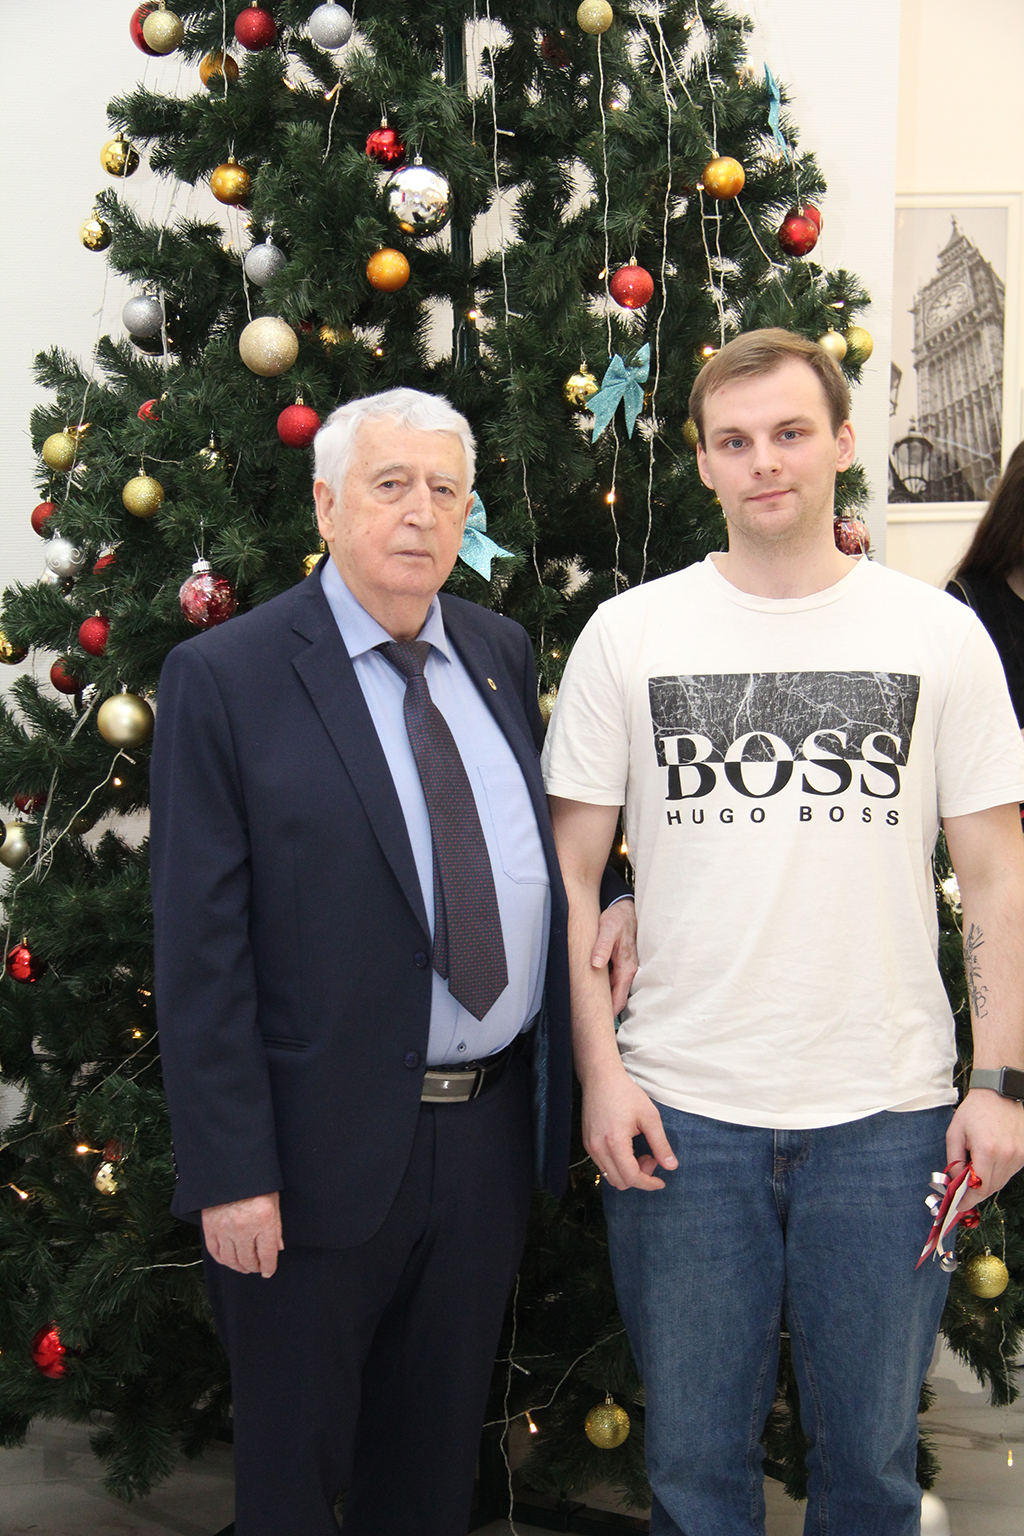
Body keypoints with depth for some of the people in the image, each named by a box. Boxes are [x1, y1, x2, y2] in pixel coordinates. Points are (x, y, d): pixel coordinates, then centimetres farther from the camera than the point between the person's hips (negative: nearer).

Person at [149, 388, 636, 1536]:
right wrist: (231, 1172, -16)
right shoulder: (224, 677, -11)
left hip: (491, 1127, 5)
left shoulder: (502, 653, 6)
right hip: (325, 1144, -5)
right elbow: (199, 949, -14)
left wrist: (614, 897, -2)